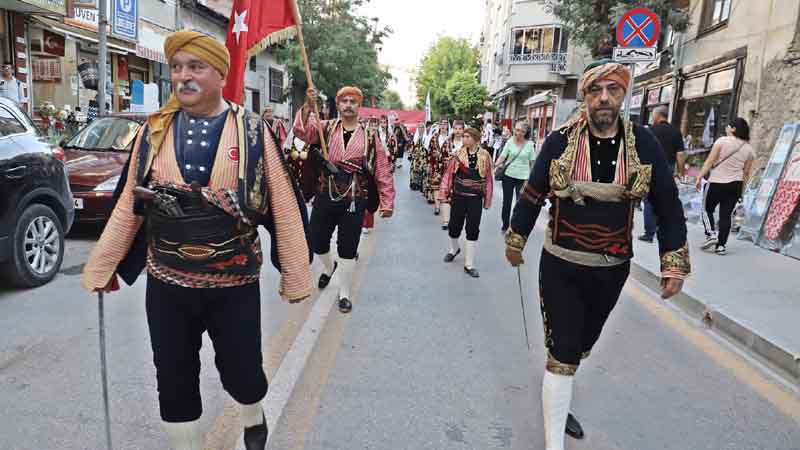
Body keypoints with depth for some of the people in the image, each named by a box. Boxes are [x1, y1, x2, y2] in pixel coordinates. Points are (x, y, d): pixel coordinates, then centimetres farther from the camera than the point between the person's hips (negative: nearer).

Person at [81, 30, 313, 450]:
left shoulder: (253, 132, -7)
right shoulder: (154, 130, 1)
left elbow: (284, 209, -5)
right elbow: (128, 206, 8)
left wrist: (295, 275, -4)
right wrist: (102, 266, 10)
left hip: (235, 282, -2)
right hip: (166, 282, 3)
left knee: (241, 370, 10)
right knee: (174, 381, 13)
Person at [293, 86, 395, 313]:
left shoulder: (370, 137, 2)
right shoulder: (326, 128, 4)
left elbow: (383, 172, 1)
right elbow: (302, 130, -16)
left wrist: (387, 202, -2)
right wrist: (308, 105, -31)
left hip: (354, 200, -1)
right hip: (325, 196, 2)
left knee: (348, 249, 4)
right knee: (316, 242, 12)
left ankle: (344, 293, 22)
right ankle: (330, 266, 47)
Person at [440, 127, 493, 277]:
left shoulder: (485, 156, -5)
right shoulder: (459, 154, -4)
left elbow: (488, 179, 0)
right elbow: (448, 174, -4)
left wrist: (487, 200, 1)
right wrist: (444, 193, -10)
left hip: (475, 198, -1)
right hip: (458, 196, 1)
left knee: (473, 230, 1)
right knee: (454, 226, 11)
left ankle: (469, 265, 12)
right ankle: (454, 249, 44)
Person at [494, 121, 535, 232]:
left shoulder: (529, 145, -4)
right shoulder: (510, 142, -4)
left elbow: (531, 162, 2)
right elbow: (502, 156, -8)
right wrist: (494, 165, -26)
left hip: (523, 177, -1)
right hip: (508, 175, 1)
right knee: (506, 201, 11)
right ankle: (505, 224, 27)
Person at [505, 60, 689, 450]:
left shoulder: (643, 144, -5)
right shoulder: (560, 141, -10)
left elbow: (668, 205, 0)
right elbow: (532, 195, 1)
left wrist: (675, 264, -3)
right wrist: (515, 241, 8)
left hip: (612, 270, 3)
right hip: (560, 267, -3)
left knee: (581, 347, 22)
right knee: (562, 355, -1)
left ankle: (555, 399, 49)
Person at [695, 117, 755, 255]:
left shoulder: (722, 141, -8)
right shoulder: (749, 148, 6)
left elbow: (709, 161, -12)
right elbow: (746, 173, 9)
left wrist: (699, 177, -7)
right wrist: (741, 189, 16)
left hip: (717, 183, -4)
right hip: (736, 184, 4)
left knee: (708, 209, 13)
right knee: (726, 215, 7)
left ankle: (711, 234, -3)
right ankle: (721, 245, 8)